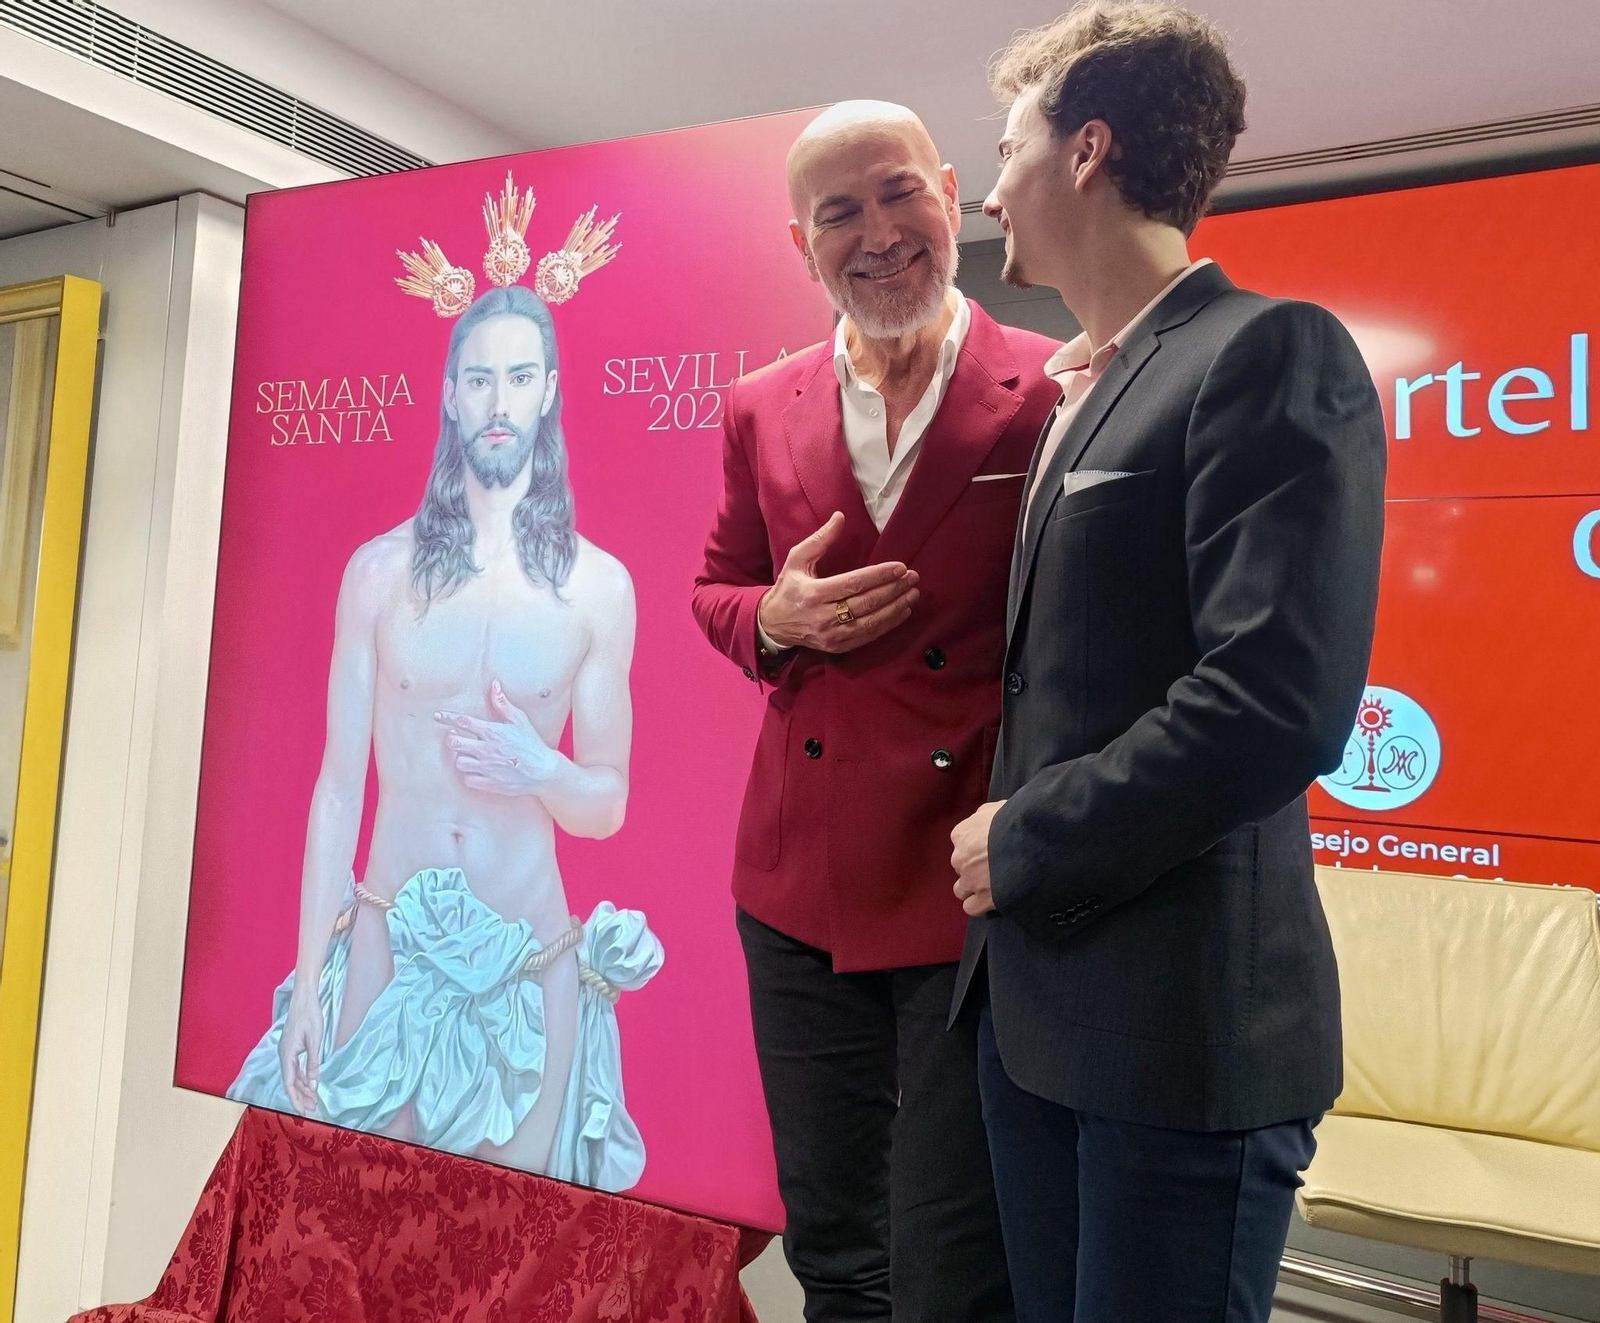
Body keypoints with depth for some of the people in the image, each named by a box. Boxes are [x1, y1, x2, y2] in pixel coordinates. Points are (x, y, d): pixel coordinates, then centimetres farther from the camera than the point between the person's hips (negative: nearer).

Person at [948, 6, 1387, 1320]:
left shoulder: (1270, 352, -11)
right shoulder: (1071, 393, 15)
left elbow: (1279, 701, -22)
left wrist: (1023, 842, -14)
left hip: (1182, 1013, -8)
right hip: (1037, 989, 8)